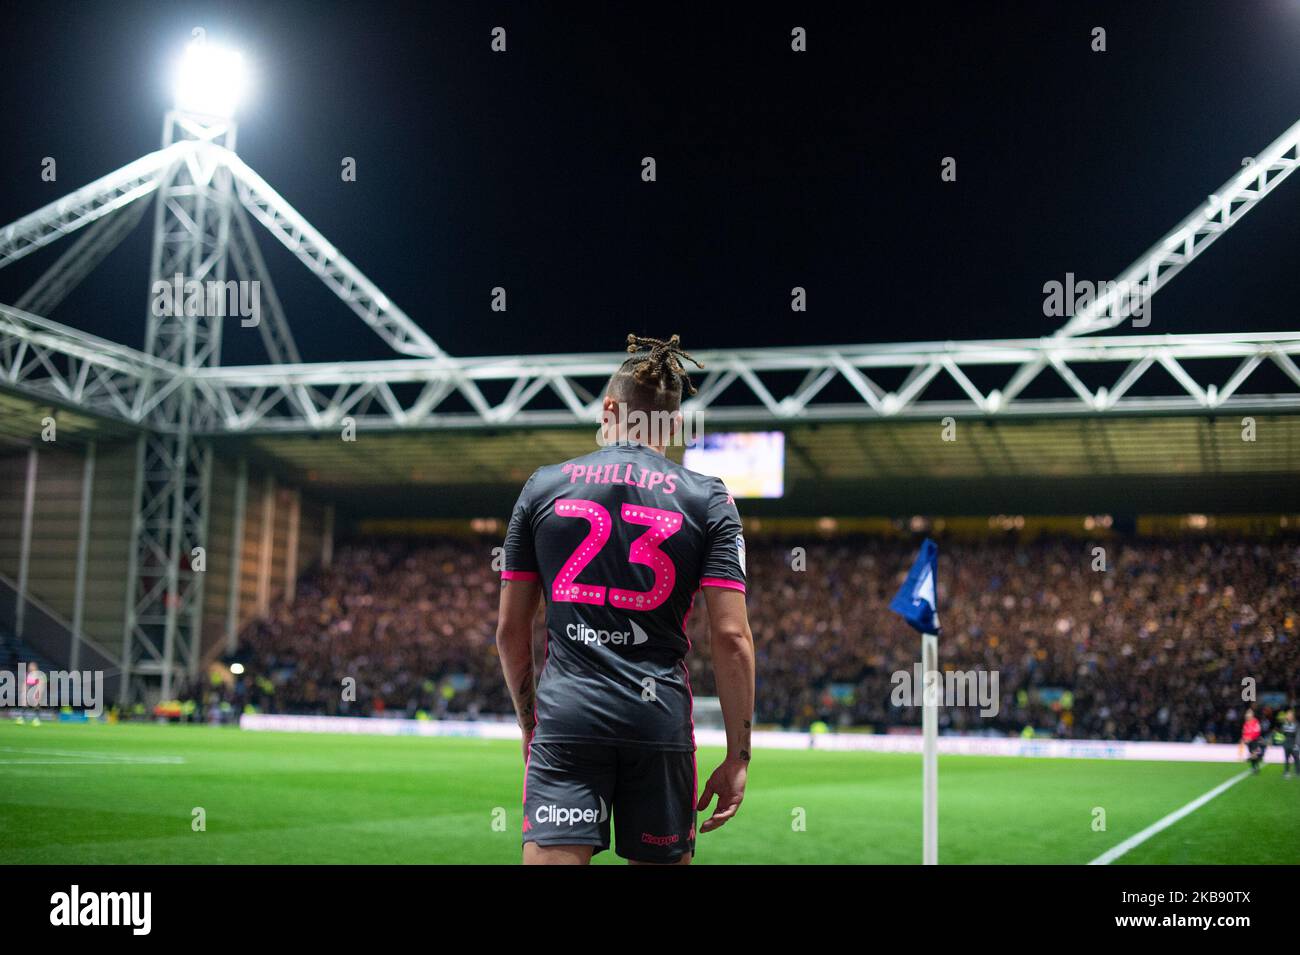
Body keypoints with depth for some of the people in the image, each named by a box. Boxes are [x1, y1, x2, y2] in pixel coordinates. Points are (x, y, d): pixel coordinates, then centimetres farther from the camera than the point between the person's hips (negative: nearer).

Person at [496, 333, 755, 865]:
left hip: (565, 718, 0)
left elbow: (510, 630, 9)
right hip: (659, 721, 0)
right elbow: (731, 638, -4)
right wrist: (738, 756, 2)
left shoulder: (543, 486, 7)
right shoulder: (708, 500, 3)